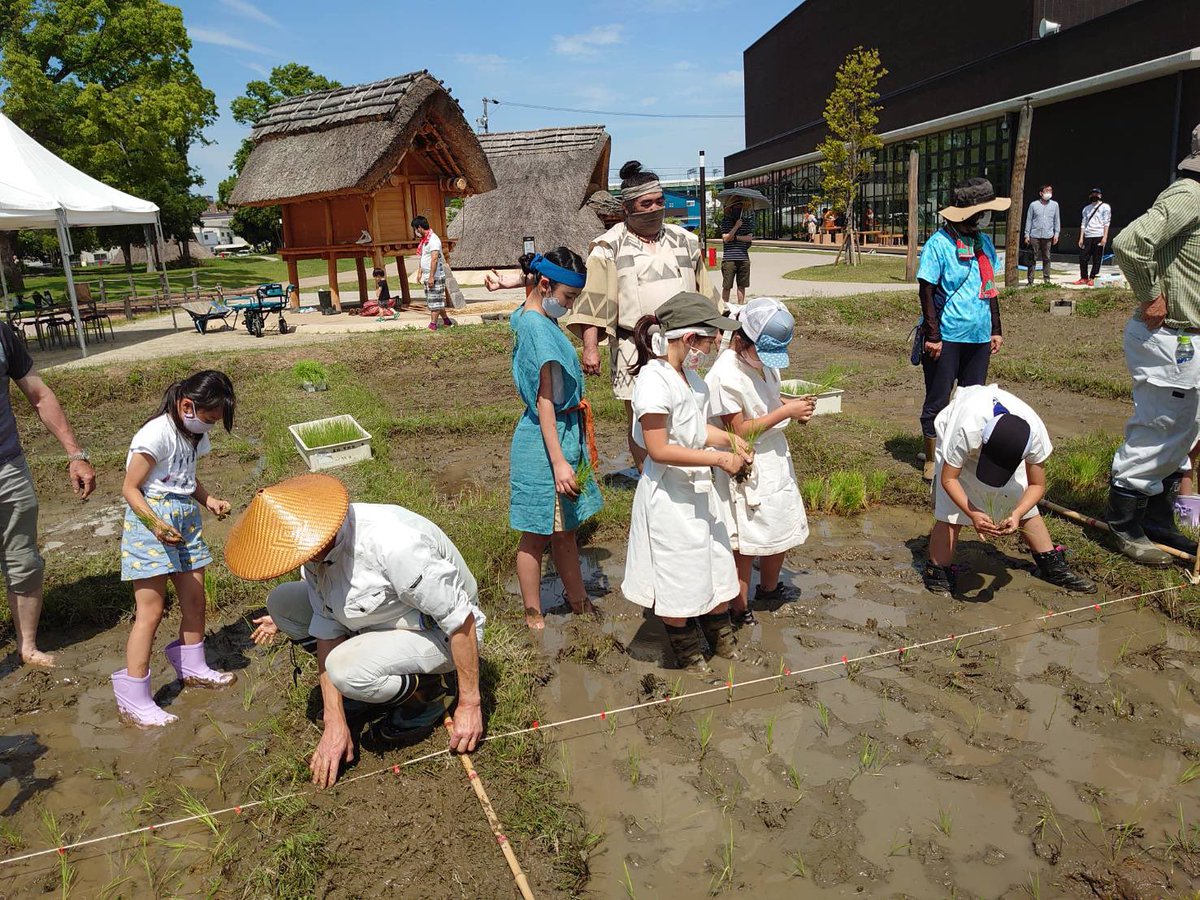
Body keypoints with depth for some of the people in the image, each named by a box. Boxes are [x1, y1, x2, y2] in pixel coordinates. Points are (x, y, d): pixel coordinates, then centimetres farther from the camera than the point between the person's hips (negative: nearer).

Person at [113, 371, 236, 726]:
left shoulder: (194, 434, 6)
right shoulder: (156, 435, -20)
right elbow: (130, 488, -17)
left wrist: (209, 500, -1)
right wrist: (156, 524, -29)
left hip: (185, 521, 8)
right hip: (150, 524, -8)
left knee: (195, 600, 15)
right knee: (151, 611, -6)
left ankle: (192, 667, 36)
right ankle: (133, 699, 3)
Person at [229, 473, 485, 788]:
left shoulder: (393, 543, -37)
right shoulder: (317, 549, -11)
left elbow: (461, 619, -30)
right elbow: (328, 630, -6)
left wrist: (470, 704, -21)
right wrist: (335, 723, -9)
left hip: (439, 633, -8)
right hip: (383, 617, 8)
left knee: (348, 668, -33)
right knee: (281, 601, -3)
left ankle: (435, 690, -3)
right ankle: (368, 693, 8)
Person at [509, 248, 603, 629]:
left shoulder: (529, 316, 7)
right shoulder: (538, 328, -21)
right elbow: (545, 401, -23)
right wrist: (558, 461, -24)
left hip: (565, 431, 10)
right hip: (545, 441, -10)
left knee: (565, 527, 19)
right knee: (537, 534, 4)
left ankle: (577, 599, 34)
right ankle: (534, 619, 19)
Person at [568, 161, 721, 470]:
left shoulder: (684, 240, 12)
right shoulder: (609, 247, -1)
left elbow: (704, 293, 18)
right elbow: (594, 299, -8)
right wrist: (590, 348, -17)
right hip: (634, 349, -3)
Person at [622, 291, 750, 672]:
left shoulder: (688, 374, 4)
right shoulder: (653, 380, -24)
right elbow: (659, 449, -26)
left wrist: (729, 439, -1)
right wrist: (719, 459, -23)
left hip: (698, 487, 9)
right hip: (669, 494, -9)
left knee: (716, 567, 20)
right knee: (678, 581, 9)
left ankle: (723, 641, 42)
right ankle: (689, 656, 31)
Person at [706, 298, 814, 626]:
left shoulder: (764, 361, 0)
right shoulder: (724, 376, -24)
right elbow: (740, 430, -22)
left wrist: (793, 405, -3)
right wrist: (785, 412, -22)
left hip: (775, 460, 8)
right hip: (747, 470, -8)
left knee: (783, 528, 20)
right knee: (747, 542, 4)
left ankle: (769, 587, 44)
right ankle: (739, 608, 22)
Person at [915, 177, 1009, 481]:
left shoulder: (984, 242, 9)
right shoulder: (940, 243, -12)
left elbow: (990, 287, 16)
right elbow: (926, 290, -14)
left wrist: (996, 329, 15)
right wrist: (933, 336, -17)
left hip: (979, 337, 7)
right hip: (946, 338, -7)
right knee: (938, 400, 3)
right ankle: (931, 462, 17)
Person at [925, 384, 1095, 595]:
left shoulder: (1035, 433, -35)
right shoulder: (965, 431, -46)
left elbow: (1037, 485, -20)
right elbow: (948, 479, -33)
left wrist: (1017, 514, -38)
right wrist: (973, 514, -46)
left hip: (1008, 447, 3)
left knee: (1025, 508, 1)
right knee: (951, 513, -14)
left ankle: (1053, 567, 19)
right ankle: (938, 573, 1)